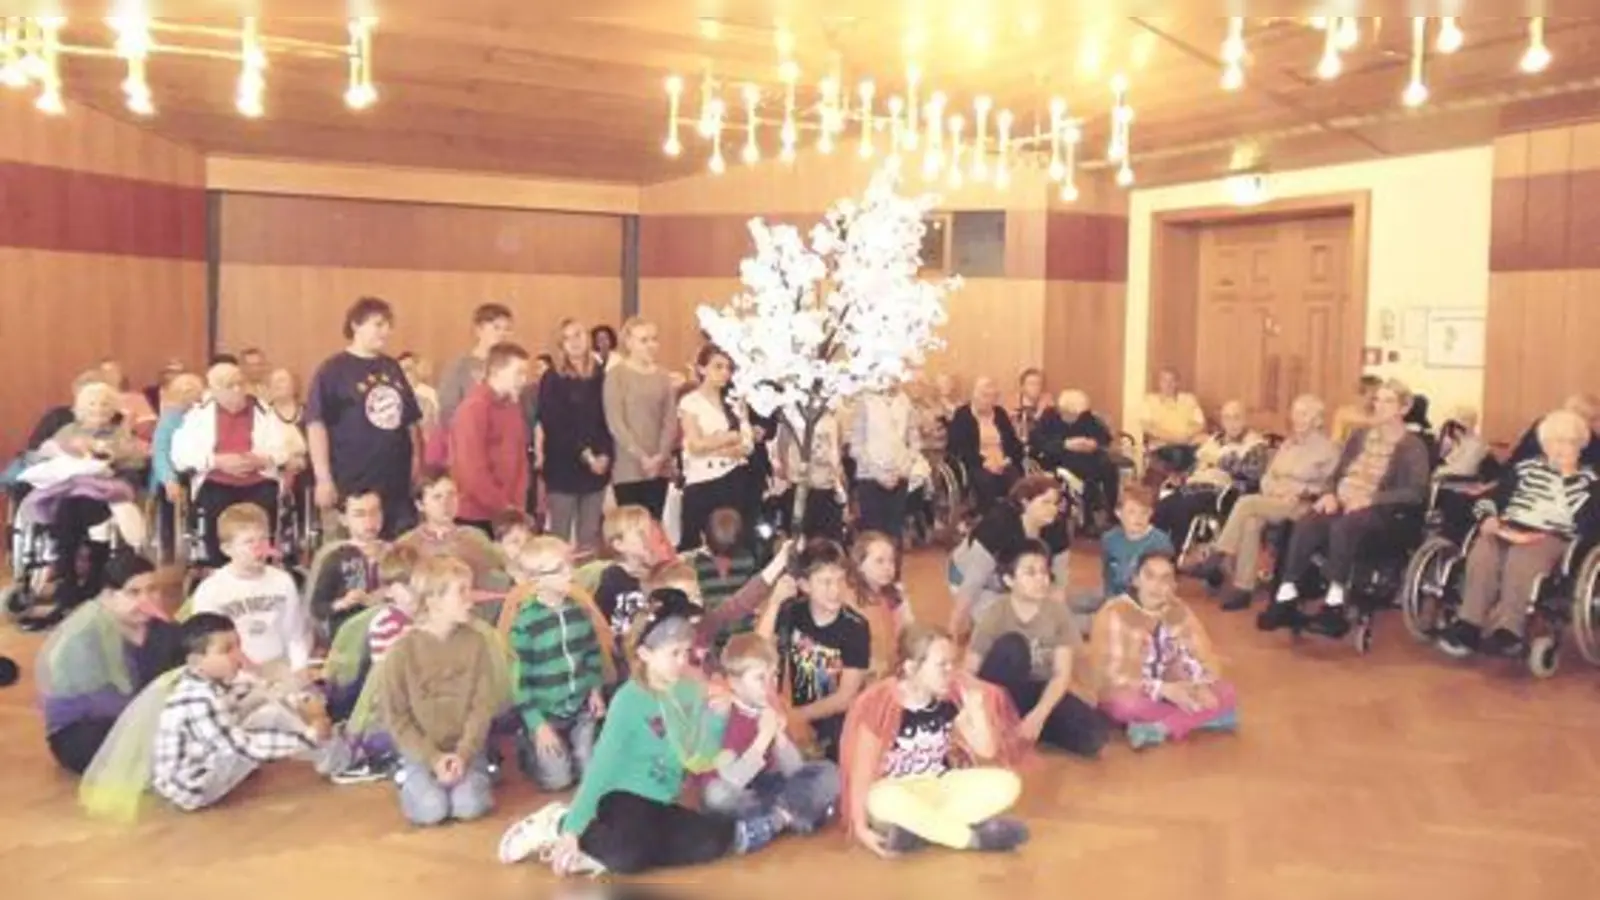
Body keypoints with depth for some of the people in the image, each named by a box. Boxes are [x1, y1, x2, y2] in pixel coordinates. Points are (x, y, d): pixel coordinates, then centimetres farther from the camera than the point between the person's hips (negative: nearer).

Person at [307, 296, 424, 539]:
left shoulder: (392, 368, 12)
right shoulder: (333, 370, -5)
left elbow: (410, 421, 17)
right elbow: (316, 424, -9)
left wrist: (417, 463, 12)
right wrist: (323, 479, -14)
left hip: (397, 483, 6)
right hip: (353, 485, -5)